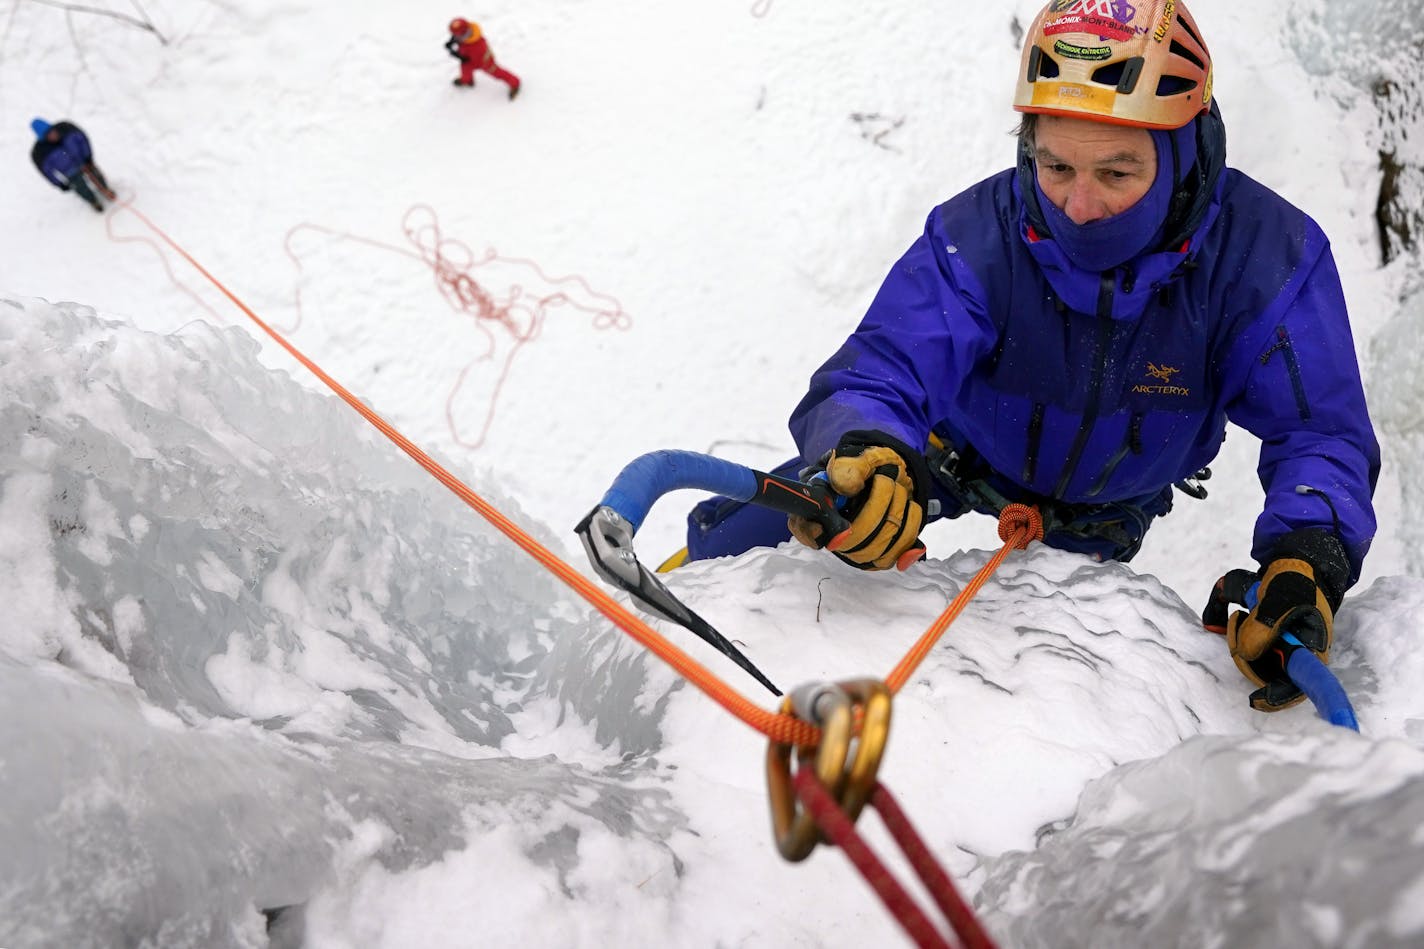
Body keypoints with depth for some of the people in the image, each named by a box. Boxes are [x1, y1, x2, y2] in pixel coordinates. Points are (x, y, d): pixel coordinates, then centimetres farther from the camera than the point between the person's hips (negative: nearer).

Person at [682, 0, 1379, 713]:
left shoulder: (1263, 254, -34)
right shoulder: (976, 237, -35)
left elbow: (1319, 431, -31)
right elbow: (877, 377, -42)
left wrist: (1309, 559, -53)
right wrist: (866, 457, -67)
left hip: (1104, 511, 2)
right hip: (965, 450, -1)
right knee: (740, 536, -9)